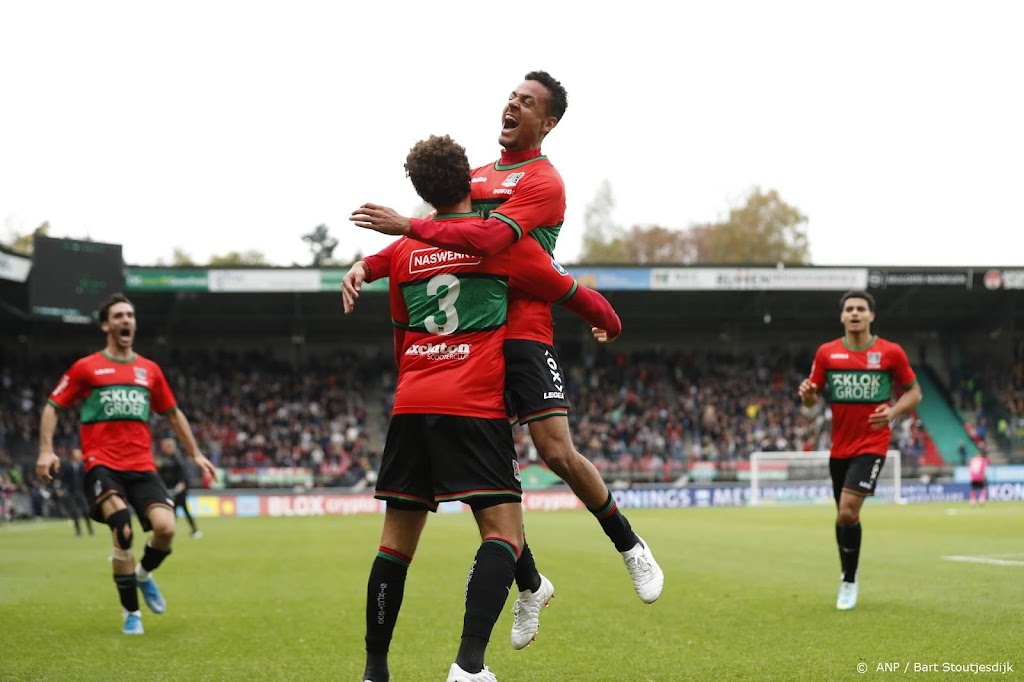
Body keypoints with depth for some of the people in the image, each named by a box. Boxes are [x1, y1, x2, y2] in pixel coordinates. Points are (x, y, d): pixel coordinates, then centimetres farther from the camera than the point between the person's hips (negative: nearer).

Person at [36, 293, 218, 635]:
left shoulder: (150, 370, 16)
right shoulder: (86, 368, 6)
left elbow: (173, 414, 26)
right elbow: (52, 407, 9)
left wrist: (196, 454, 23)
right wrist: (46, 450, -5)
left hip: (142, 467, 3)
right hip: (102, 466, -3)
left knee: (165, 527, -18)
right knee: (123, 532, -25)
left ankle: (144, 574, 18)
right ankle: (131, 612, -7)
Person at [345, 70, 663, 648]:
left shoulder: (544, 181, -6)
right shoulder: (478, 177, 18)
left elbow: (490, 238, -22)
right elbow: (425, 233, 19)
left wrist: (407, 225, -25)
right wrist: (369, 265, 0)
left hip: (523, 335, -6)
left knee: (559, 454, -13)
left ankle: (630, 546, 11)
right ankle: (531, 586, 18)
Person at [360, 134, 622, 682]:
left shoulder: (404, 251, 15)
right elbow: (570, 292, 13)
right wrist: (610, 321, 34)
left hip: (410, 407, 5)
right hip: (473, 407, -5)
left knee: (397, 541, 10)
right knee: (503, 534, -7)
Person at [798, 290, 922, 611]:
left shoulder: (891, 353, -5)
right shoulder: (826, 353, 1)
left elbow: (914, 392, 4)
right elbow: (812, 399, 7)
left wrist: (893, 412, -16)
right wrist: (807, 394, -17)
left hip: (872, 444, -4)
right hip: (839, 446, 4)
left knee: (848, 511, -17)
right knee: (844, 515, 13)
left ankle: (849, 581, -2)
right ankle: (847, 574, 35)